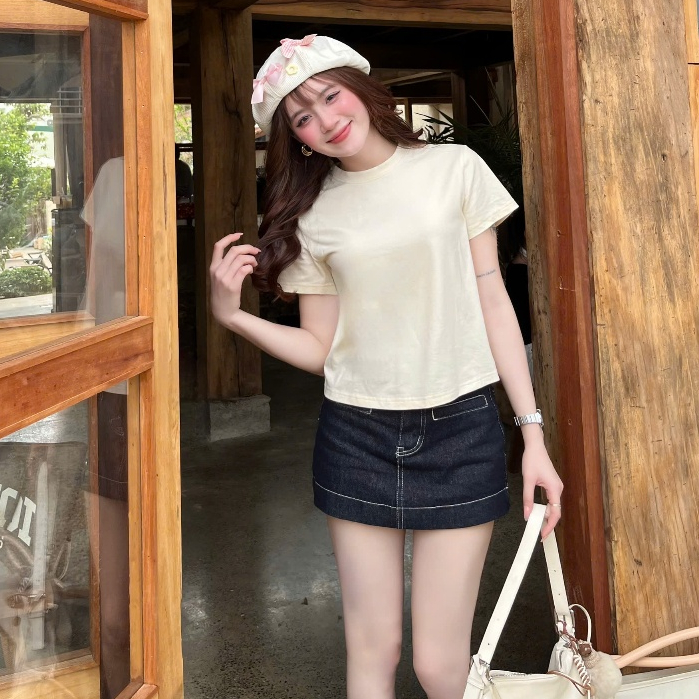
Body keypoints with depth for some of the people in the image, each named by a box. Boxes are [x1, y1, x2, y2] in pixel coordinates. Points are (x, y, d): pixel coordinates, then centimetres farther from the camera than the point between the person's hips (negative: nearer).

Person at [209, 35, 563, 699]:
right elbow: (320, 348, 5)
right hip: (357, 436, 2)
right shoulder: (313, 216, 5)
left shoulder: (454, 169, 1)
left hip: (459, 428, -1)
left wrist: (533, 432, -2)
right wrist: (231, 315, -11)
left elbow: (493, 303, 2)